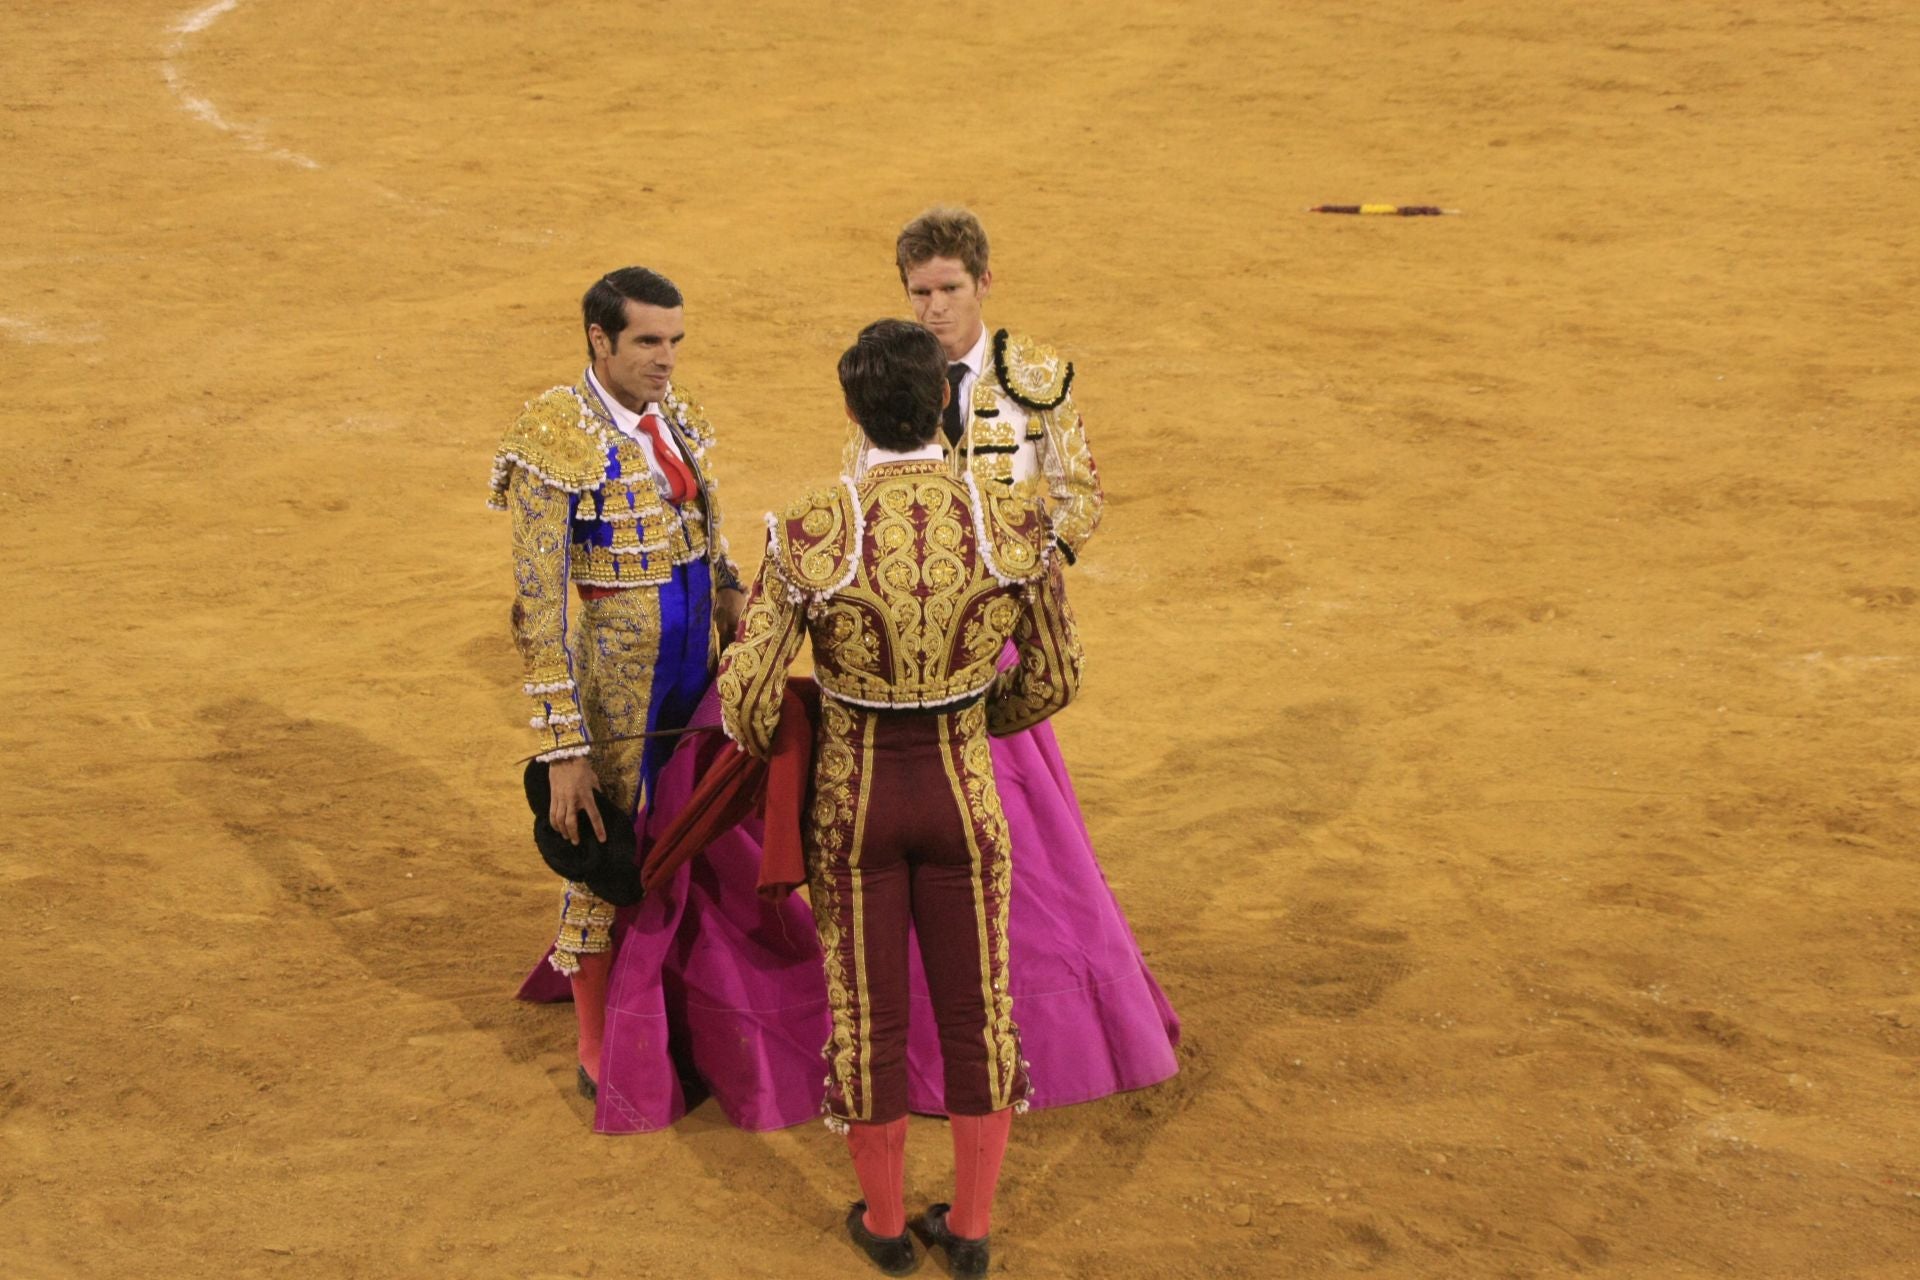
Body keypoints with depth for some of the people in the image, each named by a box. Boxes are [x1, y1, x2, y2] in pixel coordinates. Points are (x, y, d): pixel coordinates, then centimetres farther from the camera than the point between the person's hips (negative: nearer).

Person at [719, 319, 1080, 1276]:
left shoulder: (809, 535, -23)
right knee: (976, 1005, 19)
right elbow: (1053, 678, -4)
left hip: (852, 799, -1)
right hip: (961, 794, 1)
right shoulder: (1014, 528, -18)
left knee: (868, 1012, 18)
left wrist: (764, 751, 9)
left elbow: (746, 695, -16)